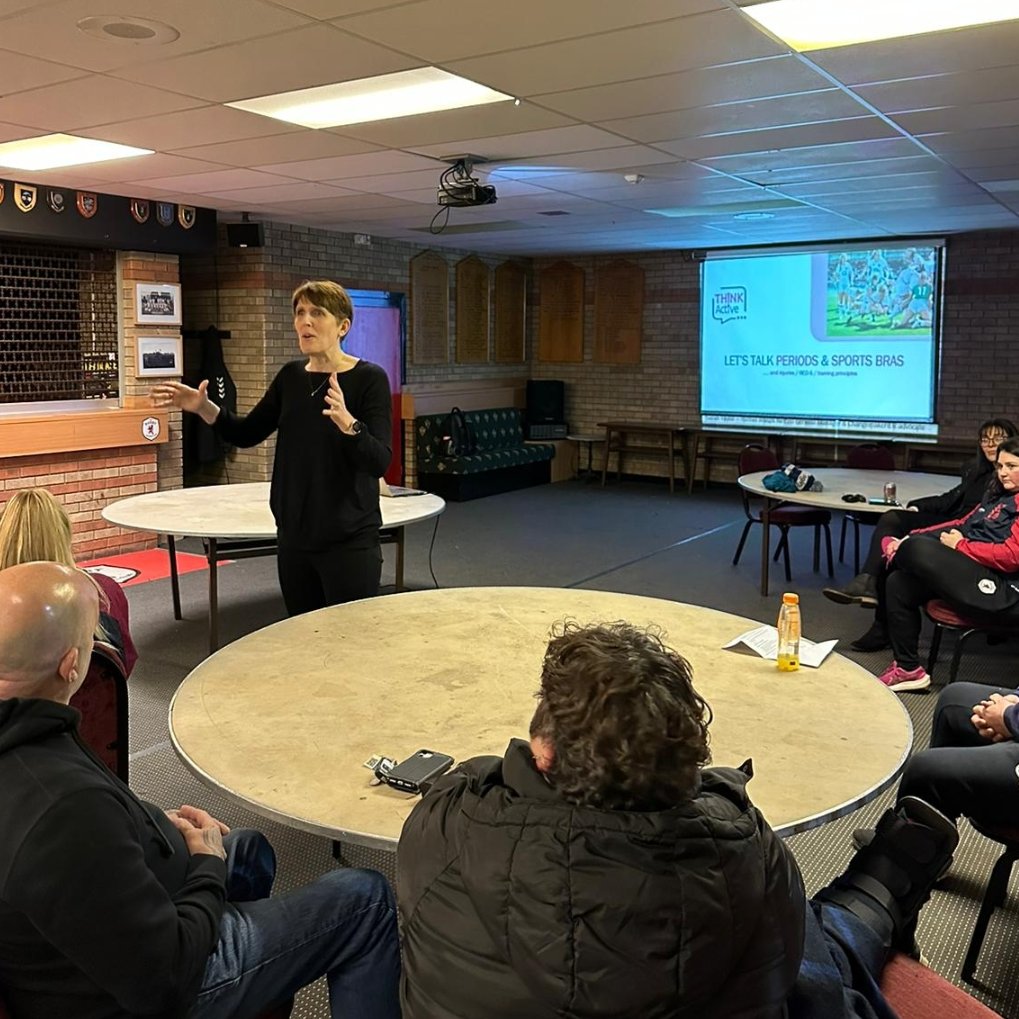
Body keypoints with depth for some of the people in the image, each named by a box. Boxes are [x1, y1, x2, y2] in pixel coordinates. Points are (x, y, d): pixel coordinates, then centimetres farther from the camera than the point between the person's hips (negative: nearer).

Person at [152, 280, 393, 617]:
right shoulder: (290, 376, 7)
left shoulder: (369, 378, -11)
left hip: (349, 540, -6)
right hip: (294, 537, 6)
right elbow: (247, 434, 13)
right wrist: (204, 408, -4)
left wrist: (347, 422, -37)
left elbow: (380, 462, -19)